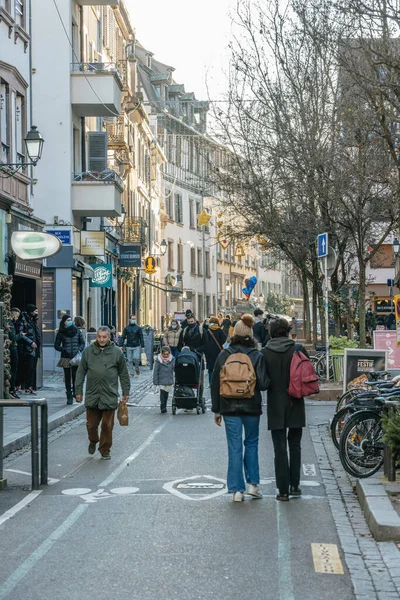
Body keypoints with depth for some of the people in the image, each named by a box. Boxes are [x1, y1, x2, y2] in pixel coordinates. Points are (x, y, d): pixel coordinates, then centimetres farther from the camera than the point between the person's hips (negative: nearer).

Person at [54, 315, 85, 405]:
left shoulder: (77, 331, 5)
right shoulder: (61, 332, 3)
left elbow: (82, 343, 12)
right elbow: (56, 345, 6)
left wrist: (80, 349, -7)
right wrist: (64, 350, -10)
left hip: (76, 357, 0)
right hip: (66, 358, 0)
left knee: (75, 376, -8)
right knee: (67, 378, 3)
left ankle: (75, 393, 12)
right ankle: (69, 397, 9)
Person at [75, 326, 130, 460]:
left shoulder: (116, 352, 3)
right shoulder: (88, 351, 5)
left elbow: (123, 374, 8)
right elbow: (81, 372, 9)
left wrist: (126, 392, 7)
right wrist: (78, 391, 6)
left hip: (109, 396, -1)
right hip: (92, 395, 1)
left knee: (107, 426, 3)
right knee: (91, 424, 8)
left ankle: (105, 450, 19)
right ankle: (93, 441, 37)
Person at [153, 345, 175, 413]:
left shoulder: (172, 359, 1)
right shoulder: (158, 360, -7)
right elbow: (155, 371, -4)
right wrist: (155, 381, -6)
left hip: (169, 380, 3)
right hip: (161, 380, -3)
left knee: (166, 393, 12)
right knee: (162, 393, -14)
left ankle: (164, 407, 25)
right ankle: (163, 407, -11)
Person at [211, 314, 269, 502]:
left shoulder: (224, 355, -1)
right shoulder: (257, 356, -6)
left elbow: (215, 385, 2)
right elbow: (263, 384, -12)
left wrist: (216, 410, 9)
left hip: (229, 408, 1)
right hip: (251, 407, 0)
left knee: (234, 448, 3)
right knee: (251, 443, 17)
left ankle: (237, 490, 4)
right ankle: (253, 483, 13)